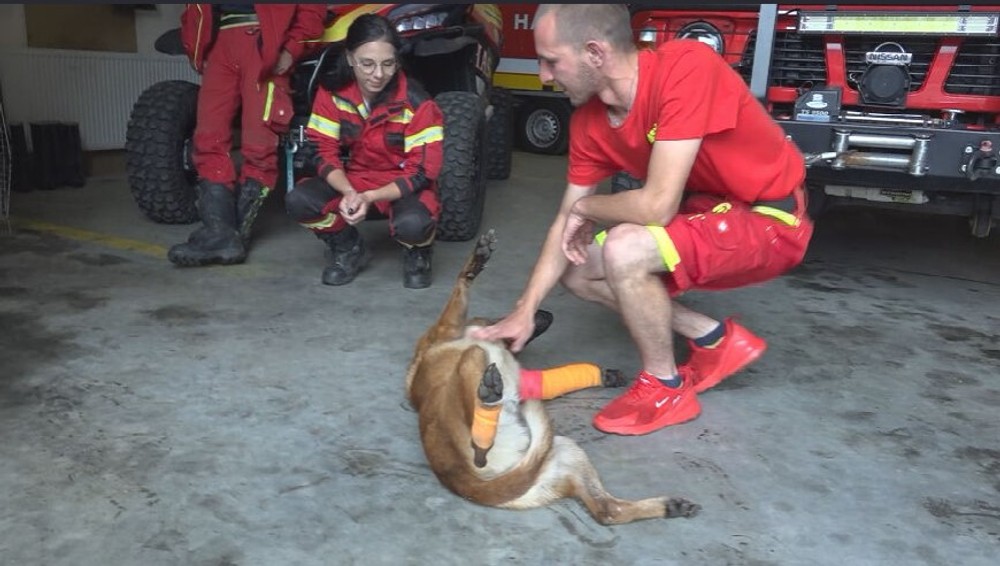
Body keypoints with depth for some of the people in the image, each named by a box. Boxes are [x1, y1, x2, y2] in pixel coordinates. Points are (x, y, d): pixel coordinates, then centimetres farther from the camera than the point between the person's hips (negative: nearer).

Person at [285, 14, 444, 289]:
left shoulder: (415, 101, -21)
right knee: (298, 201, -23)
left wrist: (370, 197, -32)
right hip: (354, 180, 4)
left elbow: (422, 172, -19)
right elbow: (324, 152, -8)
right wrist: (348, 192, -29)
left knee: (412, 224, -38)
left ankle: (417, 253, 2)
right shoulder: (331, 91, -11)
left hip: (405, 185, -3)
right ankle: (349, 248, 7)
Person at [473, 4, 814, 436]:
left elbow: (657, 206, -33)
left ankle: (665, 388, -5)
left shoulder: (685, 67, -29)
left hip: (770, 220, -8)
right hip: (708, 210, 8)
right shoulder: (589, 122, -5)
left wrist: (585, 207, -13)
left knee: (624, 250, -30)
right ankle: (715, 340, 11)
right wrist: (524, 311, -4)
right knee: (578, 271, 3)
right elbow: (566, 223, 1)